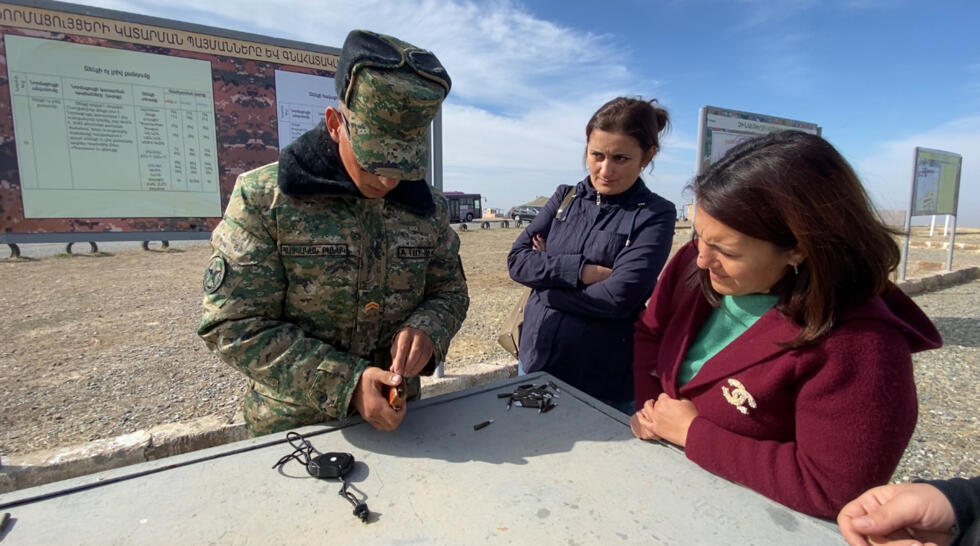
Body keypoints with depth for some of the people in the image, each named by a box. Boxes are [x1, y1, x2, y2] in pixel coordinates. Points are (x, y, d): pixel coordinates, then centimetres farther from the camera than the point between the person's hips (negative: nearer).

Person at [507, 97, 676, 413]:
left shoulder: (655, 215, -8)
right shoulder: (564, 198, 4)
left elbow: (619, 297, -20)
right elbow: (517, 261, -4)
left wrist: (547, 276, -10)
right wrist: (581, 270, -17)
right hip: (534, 361, 5)